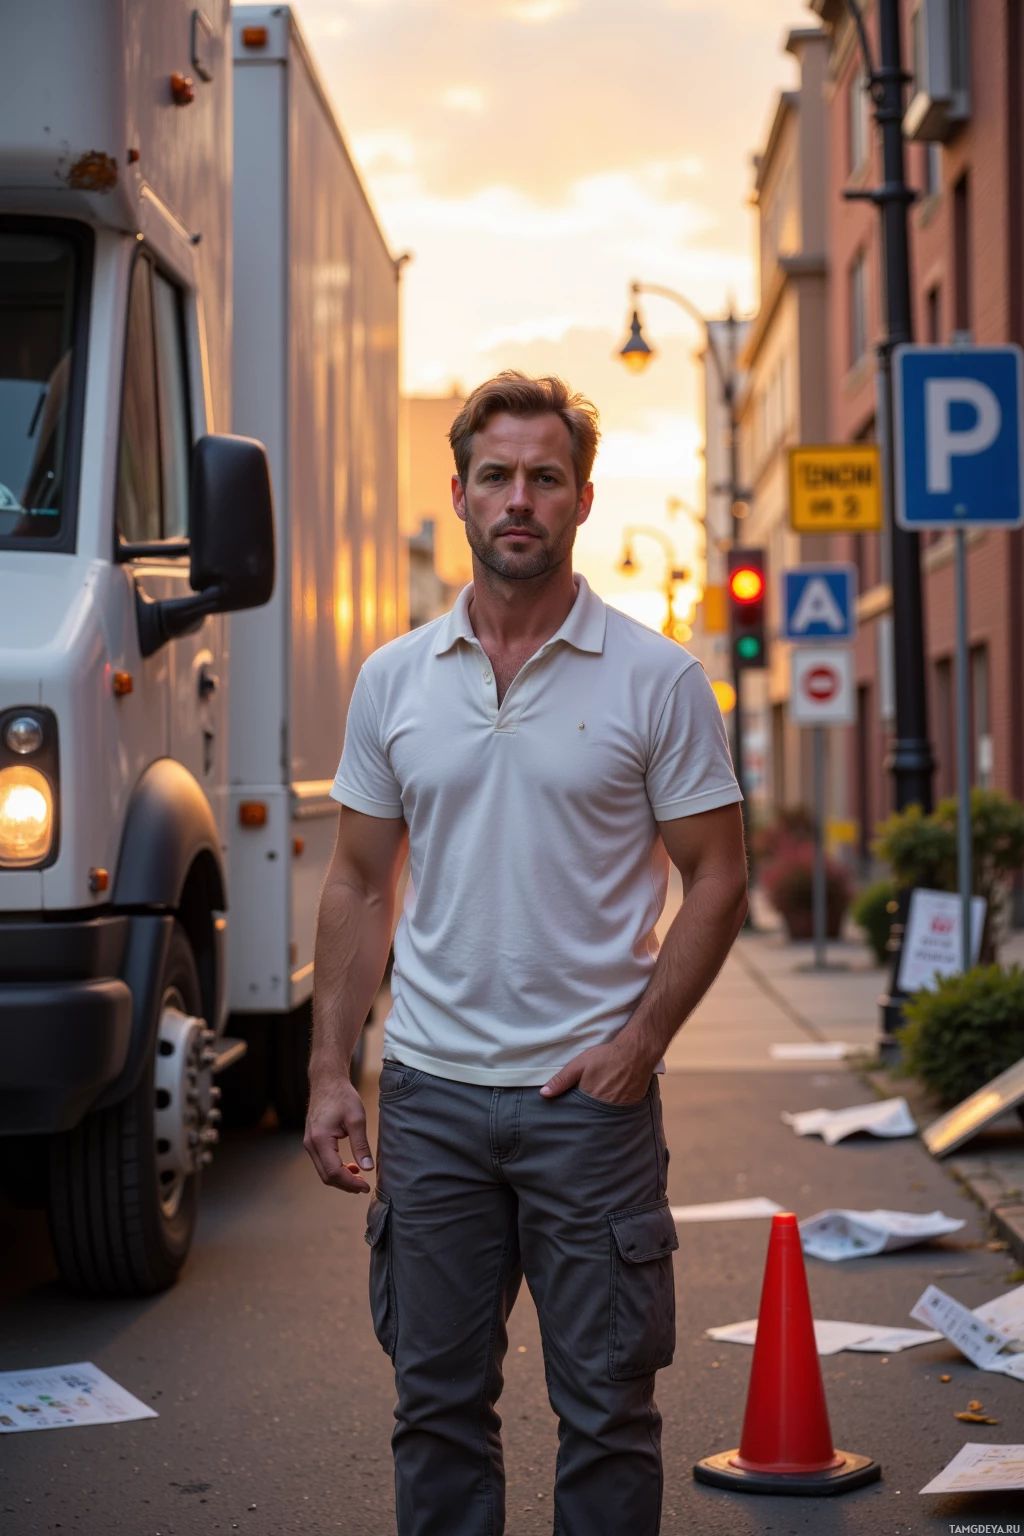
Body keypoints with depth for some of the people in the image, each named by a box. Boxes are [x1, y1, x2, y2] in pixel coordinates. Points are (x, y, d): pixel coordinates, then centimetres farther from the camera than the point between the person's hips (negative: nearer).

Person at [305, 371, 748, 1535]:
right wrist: (332, 1069, 2)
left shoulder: (656, 678, -3)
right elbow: (359, 886, 9)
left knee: (607, 1406, 5)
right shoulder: (392, 680, 6)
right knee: (437, 1401, 11)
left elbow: (717, 880, -2)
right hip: (431, 1090, 3)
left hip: (591, 1092, -3)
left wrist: (640, 1041, -12)